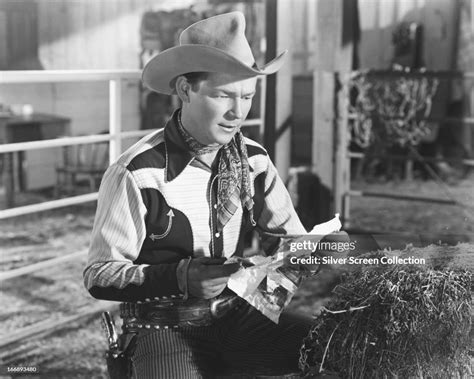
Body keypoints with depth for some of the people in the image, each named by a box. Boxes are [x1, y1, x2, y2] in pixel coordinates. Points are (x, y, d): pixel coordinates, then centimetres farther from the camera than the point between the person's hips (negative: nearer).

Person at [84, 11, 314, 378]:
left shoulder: (253, 158, 0)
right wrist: (180, 277, -26)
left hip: (237, 315, 5)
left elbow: (291, 235, 10)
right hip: (163, 329, -5)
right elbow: (100, 275, -11)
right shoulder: (136, 173, -17)